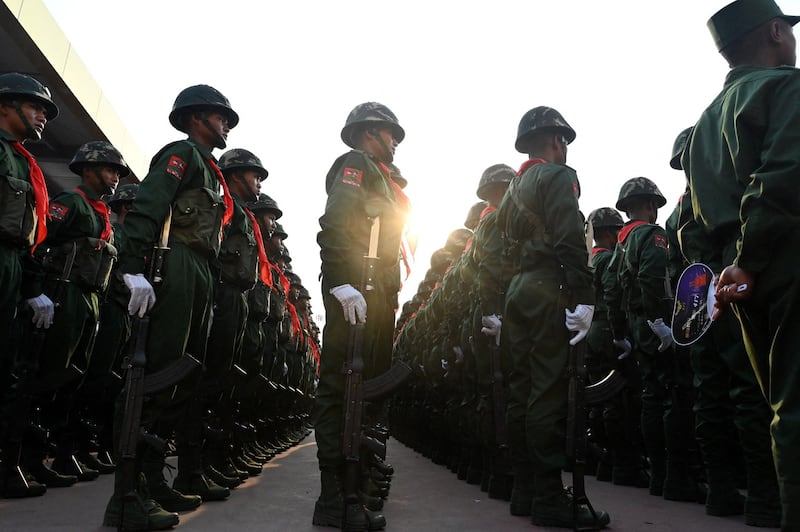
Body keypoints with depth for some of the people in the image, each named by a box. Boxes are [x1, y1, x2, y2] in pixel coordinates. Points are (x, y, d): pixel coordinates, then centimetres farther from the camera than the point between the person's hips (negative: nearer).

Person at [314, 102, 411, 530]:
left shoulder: (379, 177, 28)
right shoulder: (356, 164, -1)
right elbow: (334, 225, -17)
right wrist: (343, 284, -27)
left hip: (377, 291, 10)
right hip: (356, 291, -10)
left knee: (367, 382, 11)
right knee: (340, 386, -10)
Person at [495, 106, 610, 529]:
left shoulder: (513, 188, 24)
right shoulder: (558, 176, -2)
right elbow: (570, 241, -15)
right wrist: (583, 299, -19)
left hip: (516, 292, 9)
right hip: (549, 292, -9)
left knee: (522, 389, 10)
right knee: (549, 391, -9)